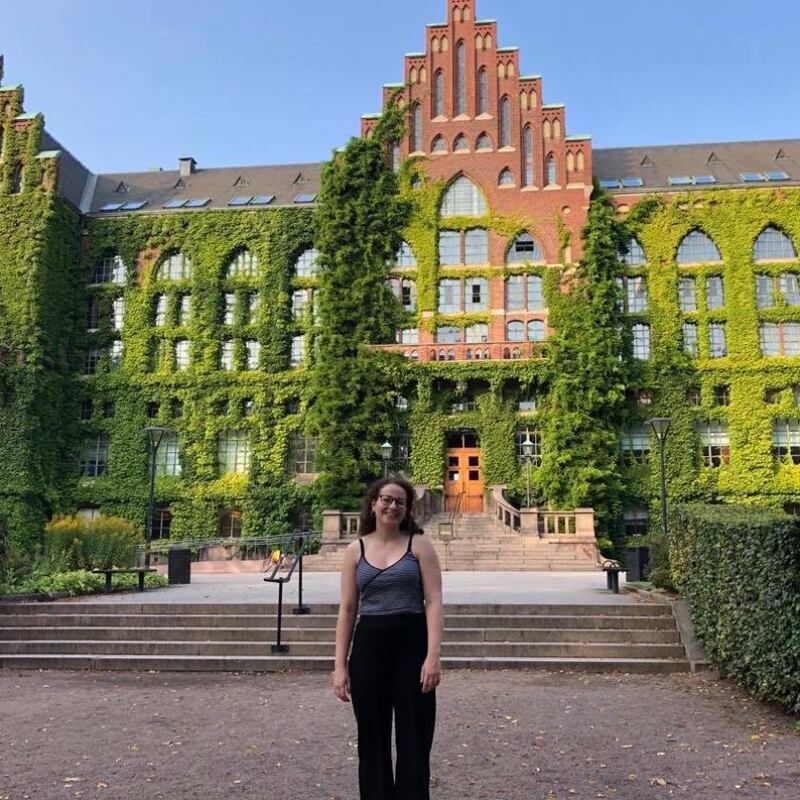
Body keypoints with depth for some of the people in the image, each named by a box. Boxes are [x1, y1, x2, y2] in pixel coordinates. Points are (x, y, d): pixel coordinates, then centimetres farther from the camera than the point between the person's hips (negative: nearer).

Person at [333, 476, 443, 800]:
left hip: (411, 644, -2)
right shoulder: (356, 549, 6)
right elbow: (347, 610, 6)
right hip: (369, 646, 2)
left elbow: (433, 603, -6)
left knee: (414, 740, 5)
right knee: (372, 740, 12)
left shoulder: (420, 545, 0)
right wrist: (340, 666, 1)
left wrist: (433, 656, -15)